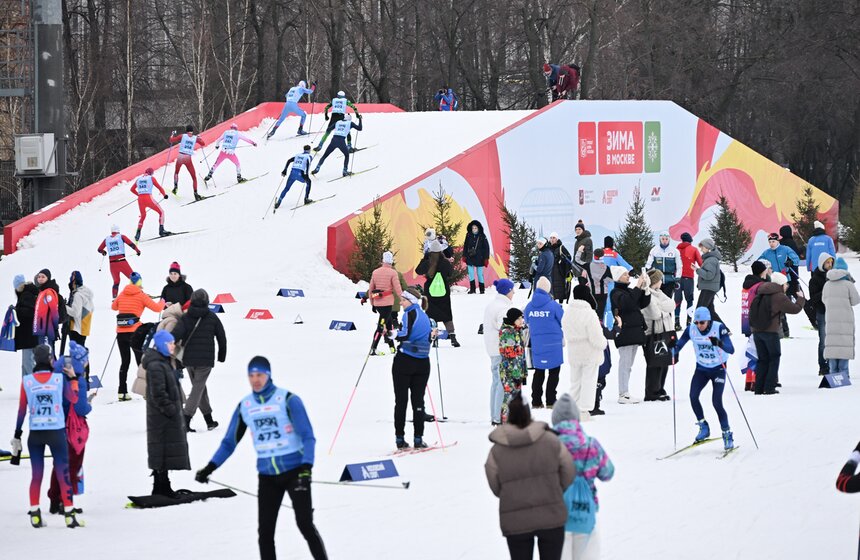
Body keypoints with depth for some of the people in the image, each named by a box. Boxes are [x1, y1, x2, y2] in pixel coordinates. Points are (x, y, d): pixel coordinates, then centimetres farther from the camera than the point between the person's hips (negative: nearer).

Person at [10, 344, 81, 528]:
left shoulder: (26, 381, -2)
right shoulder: (60, 378, -5)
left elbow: (22, 409, 1)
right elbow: (73, 399, 7)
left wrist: (17, 435, 8)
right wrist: (72, 378, 18)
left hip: (35, 435, 2)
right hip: (57, 432, -1)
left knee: (36, 475, 10)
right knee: (63, 474, 2)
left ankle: (35, 514, 9)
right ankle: (69, 514, -3)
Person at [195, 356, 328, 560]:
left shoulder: (288, 400, -8)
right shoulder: (244, 406, 5)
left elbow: (308, 437, -10)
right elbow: (229, 442, 13)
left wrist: (306, 468, -23)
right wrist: (209, 468, 3)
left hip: (295, 471, -4)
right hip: (267, 476, 4)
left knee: (305, 524, -8)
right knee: (265, 531, 0)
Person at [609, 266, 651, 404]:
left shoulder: (630, 291, 18)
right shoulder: (616, 293, -7)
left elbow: (642, 304, 14)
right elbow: (626, 302, -25)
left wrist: (645, 288, 1)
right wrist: (638, 287, -23)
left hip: (634, 332, 9)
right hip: (624, 333, -9)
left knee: (628, 364, 11)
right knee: (625, 363, -10)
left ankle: (625, 393, 16)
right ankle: (623, 394, -10)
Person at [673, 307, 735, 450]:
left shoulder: (719, 328, -22)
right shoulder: (691, 329, -11)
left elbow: (731, 350, -30)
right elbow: (678, 346, -8)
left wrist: (719, 343, -50)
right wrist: (673, 348, -32)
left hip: (718, 369, -4)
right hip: (701, 368, 4)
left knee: (716, 402, -14)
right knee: (693, 396, -15)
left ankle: (727, 435, 1)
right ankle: (704, 428, 5)